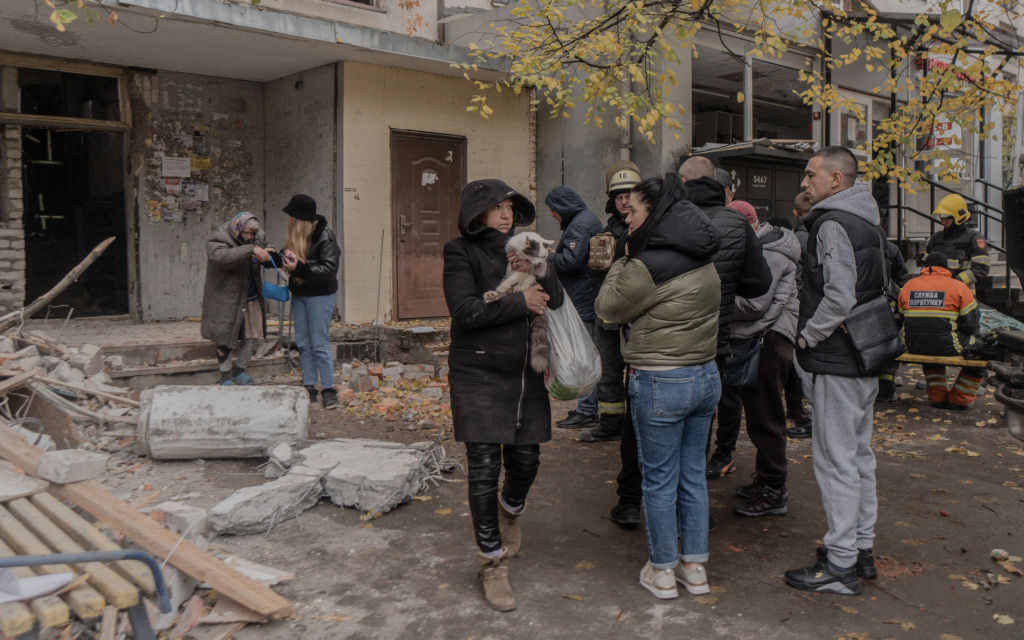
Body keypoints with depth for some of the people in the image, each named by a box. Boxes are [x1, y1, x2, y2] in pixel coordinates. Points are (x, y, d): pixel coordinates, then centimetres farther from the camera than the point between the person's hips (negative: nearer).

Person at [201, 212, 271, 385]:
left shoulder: (258, 237, 0)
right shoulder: (218, 240, -19)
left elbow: (266, 258, 20)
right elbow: (221, 256, -42)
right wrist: (250, 249, -49)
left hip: (251, 298, 6)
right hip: (227, 299, -6)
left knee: (254, 336, 8)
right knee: (225, 339, 4)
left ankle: (238, 370, 29)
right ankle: (226, 376, 22)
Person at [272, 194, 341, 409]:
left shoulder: (324, 235, -16)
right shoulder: (296, 235, 6)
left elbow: (329, 269, -22)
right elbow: (288, 259, 18)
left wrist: (300, 268, -29)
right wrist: (272, 257, 1)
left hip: (320, 296, -7)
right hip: (299, 294, 7)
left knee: (319, 344, -5)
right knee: (303, 343, 9)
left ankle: (328, 389, 4)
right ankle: (309, 388, 17)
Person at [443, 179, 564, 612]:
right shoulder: (461, 252, -6)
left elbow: (554, 299, 0)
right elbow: (465, 310, -19)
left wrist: (533, 271, -18)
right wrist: (520, 302, -14)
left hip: (523, 373, 5)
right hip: (478, 375, -5)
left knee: (525, 460, 11)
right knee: (484, 469, -4)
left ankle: (510, 510, 46)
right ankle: (492, 564, 11)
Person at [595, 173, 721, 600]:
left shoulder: (648, 267, -19)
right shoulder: (707, 262, 5)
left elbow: (608, 308, -7)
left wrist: (623, 261, 3)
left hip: (660, 383, -7)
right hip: (706, 375, 7)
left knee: (659, 480, 7)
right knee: (693, 475, 17)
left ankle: (662, 571, 20)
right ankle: (695, 567, 27)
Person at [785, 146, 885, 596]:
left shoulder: (833, 224, -16)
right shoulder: (865, 222, 15)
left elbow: (839, 299, -25)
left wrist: (807, 336, -11)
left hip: (836, 361, -10)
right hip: (865, 357, 10)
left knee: (835, 458, -4)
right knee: (858, 453, 17)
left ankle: (840, 566, 3)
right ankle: (862, 549, 28)